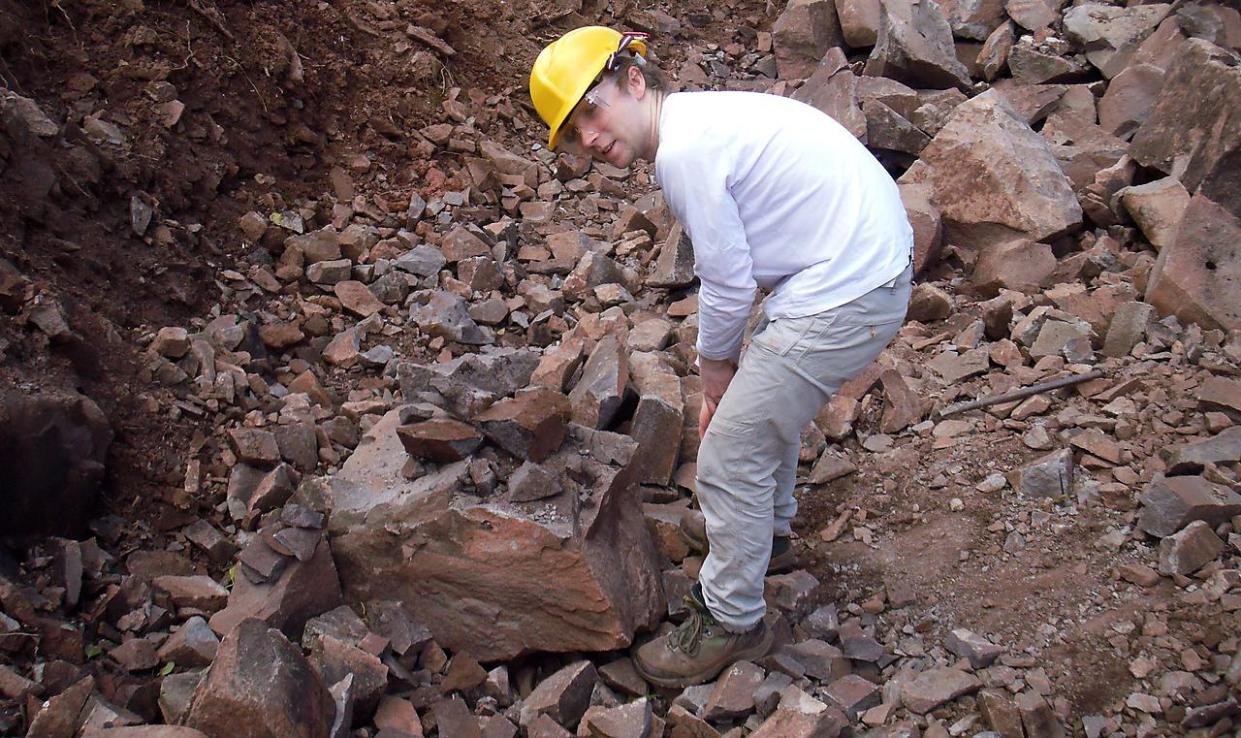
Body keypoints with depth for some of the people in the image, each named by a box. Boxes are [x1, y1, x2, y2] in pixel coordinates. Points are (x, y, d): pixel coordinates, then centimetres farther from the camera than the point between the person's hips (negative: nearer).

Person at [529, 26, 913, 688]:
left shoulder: (684, 150, -19)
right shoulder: (701, 119, 12)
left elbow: (729, 286, -14)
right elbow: (734, 268, 16)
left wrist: (714, 366, 4)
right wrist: (723, 371, 16)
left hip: (844, 295, -11)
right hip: (879, 259, 11)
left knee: (729, 456, -1)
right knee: (765, 395, 31)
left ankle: (731, 622, 17)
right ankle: (769, 527, 55)